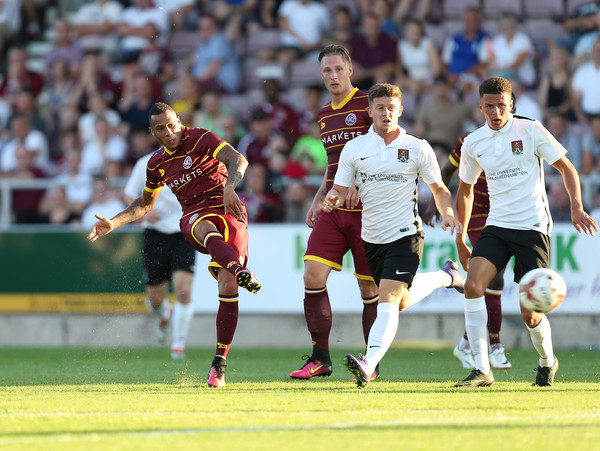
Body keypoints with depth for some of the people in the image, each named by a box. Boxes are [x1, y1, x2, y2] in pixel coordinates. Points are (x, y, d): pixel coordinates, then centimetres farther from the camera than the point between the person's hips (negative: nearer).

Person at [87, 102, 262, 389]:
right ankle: (239, 270, -69)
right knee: (206, 227, -39)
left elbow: (237, 160, -17)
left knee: (227, 287, -19)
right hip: (193, 219, 3)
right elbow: (146, 203, 33)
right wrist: (113, 223, 24)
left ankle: (219, 364, -12)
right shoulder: (157, 163, 16)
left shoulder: (201, 139, -1)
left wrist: (229, 187, -37)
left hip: (228, 213, -3)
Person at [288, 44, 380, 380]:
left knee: (369, 287, -1)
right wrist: (319, 199, 18)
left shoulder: (368, 104, -5)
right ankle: (320, 359, 0)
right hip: (332, 212, 6)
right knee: (313, 276, -7)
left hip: (366, 211, -6)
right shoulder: (325, 114, 16)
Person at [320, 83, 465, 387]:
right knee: (401, 302, 18)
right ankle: (445, 277, 46)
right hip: (371, 237, 5)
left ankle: (368, 365, -32)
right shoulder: (354, 148, 3)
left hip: (405, 235, -4)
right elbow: (340, 189, 4)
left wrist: (447, 213, -13)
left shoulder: (417, 148, -2)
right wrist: (332, 199, -20)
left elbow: (439, 189, 6)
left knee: (388, 299, -21)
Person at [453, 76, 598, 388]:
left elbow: (566, 167, 2)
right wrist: (460, 238, 20)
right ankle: (481, 370, -18)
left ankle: (547, 361, 28)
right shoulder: (473, 143, 6)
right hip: (497, 226, 4)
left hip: (533, 228, -4)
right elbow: (465, 190, 20)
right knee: (473, 283, -21)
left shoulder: (530, 130, -5)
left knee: (530, 313, -5)